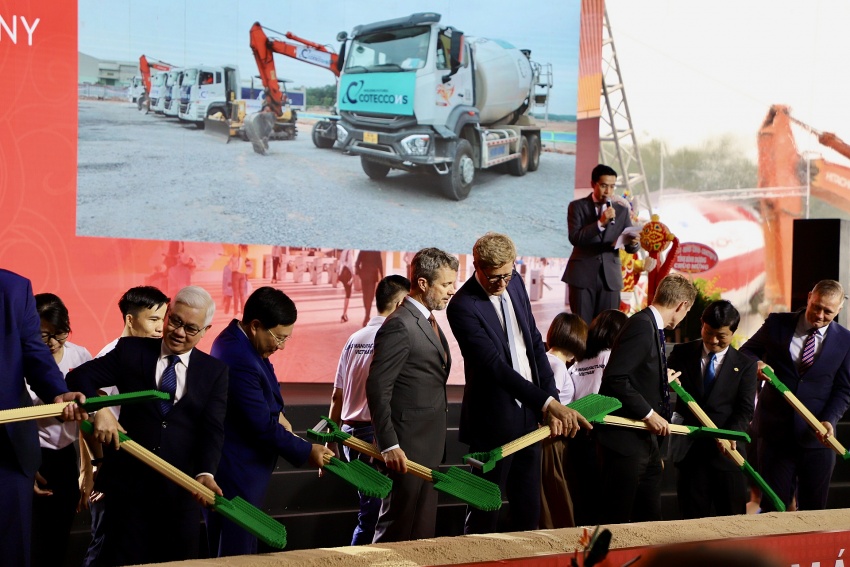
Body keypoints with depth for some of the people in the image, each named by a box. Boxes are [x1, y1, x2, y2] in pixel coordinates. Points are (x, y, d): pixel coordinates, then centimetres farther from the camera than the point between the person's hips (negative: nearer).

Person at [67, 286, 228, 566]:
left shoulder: (215, 371, 4)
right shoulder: (131, 350, 3)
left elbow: (213, 428, -6)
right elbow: (79, 376, 0)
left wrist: (205, 473, -24)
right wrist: (99, 410, -21)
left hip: (180, 488, 1)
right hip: (129, 481, -1)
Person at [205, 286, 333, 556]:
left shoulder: (238, 340, 4)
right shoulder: (239, 360, -28)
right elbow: (263, 428, -24)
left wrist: (276, 413, 4)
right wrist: (307, 452, -12)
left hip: (240, 469, 11)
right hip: (235, 476, -11)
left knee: (243, 551, 17)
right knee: (236, 555, -3)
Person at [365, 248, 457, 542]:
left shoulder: (428, 321, 14)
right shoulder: (399, 326, -17)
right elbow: (377, 388, -20)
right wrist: (389, 445, -22)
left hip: (429, 445, 10)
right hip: (407, 448, -10)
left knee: (423, 529, 15)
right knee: (397, 528, -2)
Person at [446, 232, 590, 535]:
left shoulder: (515, 283, 3)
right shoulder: (463, 306, -20)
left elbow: (535, 343, 9)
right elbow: (496, 366, -26)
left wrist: (552, 400, 0)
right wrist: (549, 403, -32)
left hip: (529, 415, 7)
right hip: (493, 423, -7)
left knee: (528, 510, 16)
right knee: (485, 512, 4)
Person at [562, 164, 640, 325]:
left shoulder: (621, 210, 12)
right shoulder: (577, 206, 4)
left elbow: (631, 247, 8)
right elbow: (575, 238, -10)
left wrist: (633, 242, -16)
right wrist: (601, 223, -20)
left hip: (610, 277, 2)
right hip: (583, 275, -2)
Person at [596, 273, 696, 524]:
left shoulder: (653, 327, 14)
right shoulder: (641, 325, -17)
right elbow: (615, 378, -26)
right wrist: (648, 414, -22)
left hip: (646, 441, 10)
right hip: (625, 440, -10)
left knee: (649, 517, 15)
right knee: (616, 518, -4)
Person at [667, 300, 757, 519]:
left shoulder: (745, 364, 2)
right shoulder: (682, 353, 6)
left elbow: (745, 409, -3)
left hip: (727, 451, -1)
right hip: (690, 449, 1)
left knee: (733, 517, 4)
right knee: (693, 518, 5)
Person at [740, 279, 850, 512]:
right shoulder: (777, 323, 2)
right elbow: (746, 351, 12)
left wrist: (828, 420, -14)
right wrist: (755, 363, -12)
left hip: (817, 436, 0)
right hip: (776, 431, 0)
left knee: (814, 510, 7)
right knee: (773, 506, 3)